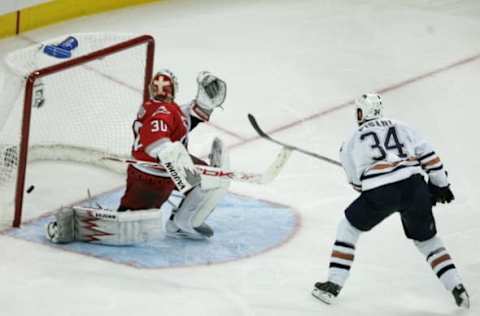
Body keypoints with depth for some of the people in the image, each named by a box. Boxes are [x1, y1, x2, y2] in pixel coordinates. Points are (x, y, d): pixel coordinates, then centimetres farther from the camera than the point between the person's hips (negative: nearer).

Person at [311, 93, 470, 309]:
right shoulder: (401, 127, 21)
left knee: (348, 228, 22)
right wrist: (440, 184, 20)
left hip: (380, 193, -2)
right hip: (415, 186, 2)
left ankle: (333, 285, 18)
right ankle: (457, 289, 7)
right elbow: (428, 155, 13)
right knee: (427, 241, 21)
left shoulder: (351, 143, 18)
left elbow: (358, 183, 22)